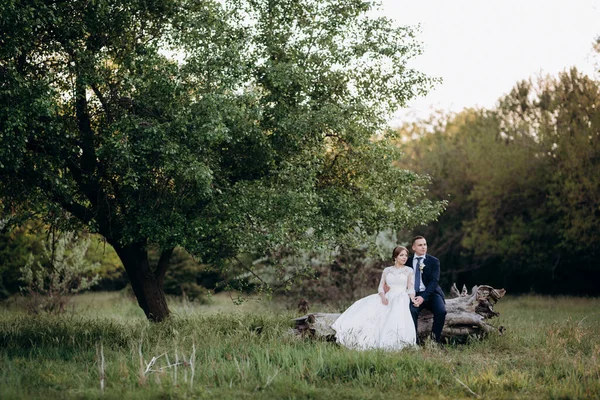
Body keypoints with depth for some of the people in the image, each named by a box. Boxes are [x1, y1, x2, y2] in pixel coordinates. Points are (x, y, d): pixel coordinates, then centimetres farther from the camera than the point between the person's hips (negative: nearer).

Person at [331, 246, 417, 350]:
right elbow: (381, 287, 12)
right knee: (369, 305, -23)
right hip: (388, 298, 4)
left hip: (402, 298, -3)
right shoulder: (387, 270, 18)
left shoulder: (409, 271, 10)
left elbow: (411, 288, 0)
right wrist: (383, 296, -12)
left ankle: (393, 342, -43)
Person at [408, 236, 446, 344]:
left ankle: (435, 339, -12)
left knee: (441, 311, -28)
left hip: (431, 294, 0)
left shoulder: (434, 261, 4)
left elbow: (434, 281, -7)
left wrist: (423, 297, -20)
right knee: (411, 310, -31)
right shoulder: (408, 261, 11)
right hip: (414, 294, 0)